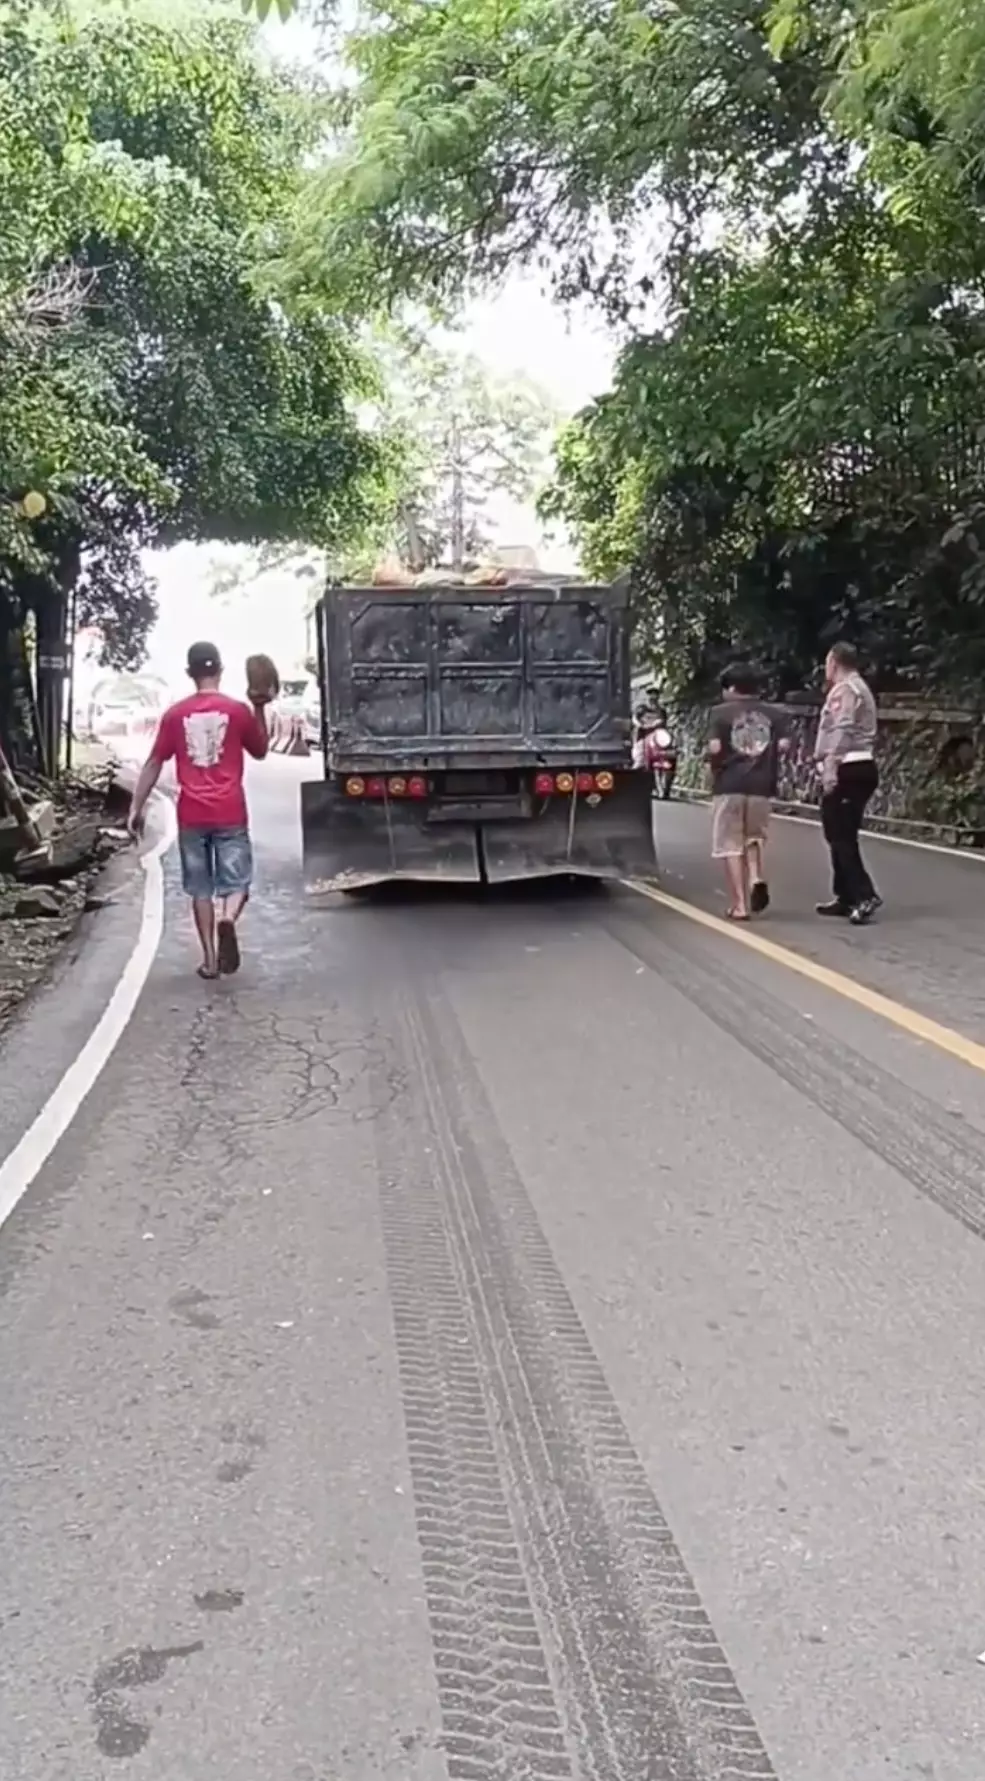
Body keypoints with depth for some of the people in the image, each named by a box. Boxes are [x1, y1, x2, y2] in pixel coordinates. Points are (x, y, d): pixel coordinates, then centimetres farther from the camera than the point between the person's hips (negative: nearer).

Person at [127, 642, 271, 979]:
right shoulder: (238, 710, -2)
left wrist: (136, 807, 10)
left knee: (201, 888, 11)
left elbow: (154, 764, 4)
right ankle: (228, 918, -28)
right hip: (230, 815, -1)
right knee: (235, 883, 5)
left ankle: (209, 959, 10)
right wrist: (259, 708, 15)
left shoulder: (175, 714, 1)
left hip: (191, 816, 1)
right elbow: (260, 751, 14)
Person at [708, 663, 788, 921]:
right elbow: (783, 745, -4)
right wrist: (769, 767, 13)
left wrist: (715, 767, 7)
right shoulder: (773, 713, 7)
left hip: (729, 784, -3)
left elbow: (714, 747, -12)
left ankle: (739, 905, 1)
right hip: (761, 785, 3)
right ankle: (757, 879, -6)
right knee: (755, 838, 21)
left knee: (730, 844, 4)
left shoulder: (721, 712, -2)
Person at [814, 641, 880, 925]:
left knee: (840, 835, -11)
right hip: (861, 768, 10)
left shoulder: (843, 689, -8)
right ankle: (844, 896, 17)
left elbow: (841, 731, -21)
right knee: (844, 835, 14)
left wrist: (830, 769, -27)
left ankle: (864, 895, -19)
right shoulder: (859, 689, 24)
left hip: (846, 770, -10)